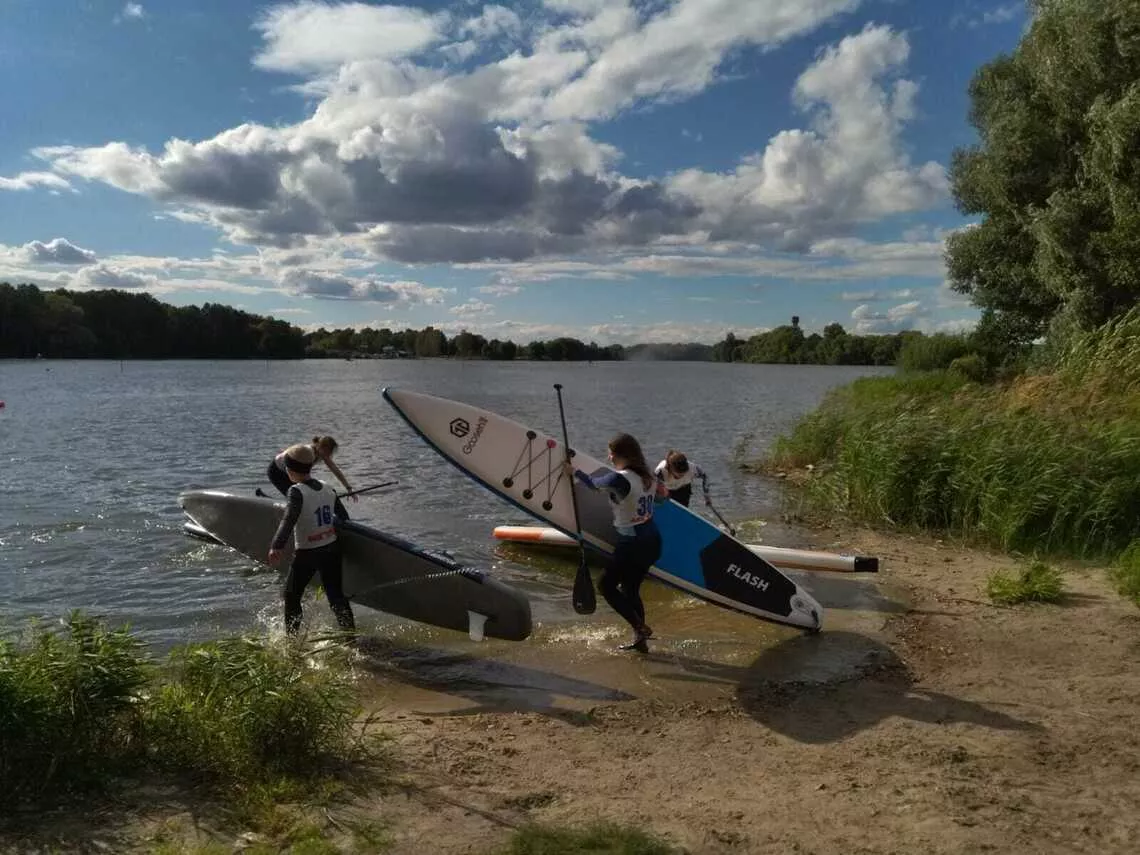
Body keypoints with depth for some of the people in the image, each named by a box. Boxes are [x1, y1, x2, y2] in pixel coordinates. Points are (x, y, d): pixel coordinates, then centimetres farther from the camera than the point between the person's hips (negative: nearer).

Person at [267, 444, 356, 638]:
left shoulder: (296, 491, -15)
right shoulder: (328, 489, 4)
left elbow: (289, 519, -30)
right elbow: (344, 517, 9)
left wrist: (277, 546, -39)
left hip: (306, 554, -5)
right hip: (332, 549, 6)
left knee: (291, 596, 13)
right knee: (336, 595, 12)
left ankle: (291, 637, 16)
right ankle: (351, 633, 13)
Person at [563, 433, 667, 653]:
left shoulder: (619, 478, -19)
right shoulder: (648, 476, 2)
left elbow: (593, 484, -2)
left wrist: (573, 471, 16)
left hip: (632, 545, -8)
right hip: (652, 542, 8)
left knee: (606, 585, 8)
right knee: (631, 589, 20)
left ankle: (640, 628, 0)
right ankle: (640, 639, 23)